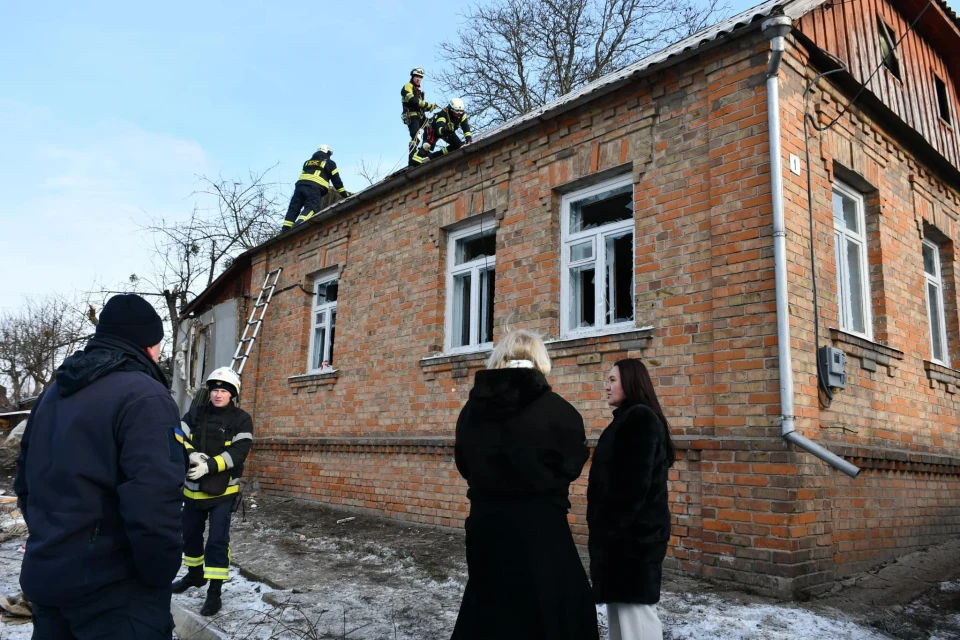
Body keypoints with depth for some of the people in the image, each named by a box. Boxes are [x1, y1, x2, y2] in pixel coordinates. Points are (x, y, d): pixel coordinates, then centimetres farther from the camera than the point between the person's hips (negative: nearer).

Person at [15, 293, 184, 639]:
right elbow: (153, 502, -27)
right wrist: (160, 573, -13)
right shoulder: (144, 395, -18)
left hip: (44, 573, 9)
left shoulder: (54, 392, 11)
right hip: (112, 586, -9)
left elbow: (26, 482, 17)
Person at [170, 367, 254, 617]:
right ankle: (195, 575, 43)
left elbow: (239, 452, -18)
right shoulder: (196, 414, 3)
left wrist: (210, 465, -28)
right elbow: (178, 438, -3)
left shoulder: (241, 419, -9)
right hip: (193, 488, 5)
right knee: (190, 535, 20)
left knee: (217, 540, -7)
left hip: (223, 490, -5)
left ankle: (214, 592, 3)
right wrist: (191, 455, -22)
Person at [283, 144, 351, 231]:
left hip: (300, 185, 5)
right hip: (314, 188, -5)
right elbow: (336, 180, 16)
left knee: (293, 209, 4)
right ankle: (298, 226, -42)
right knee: (311, 208, -18)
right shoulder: (330, 163, 19)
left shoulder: (307, 162, 34)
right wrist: (344, 194, 23)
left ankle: (285, 230, -7)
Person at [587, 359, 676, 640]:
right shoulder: (628, 419, 18)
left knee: (634, 607, -6)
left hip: (633, 531, -10)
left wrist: (612, 527, -19)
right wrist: (607, 527, 17)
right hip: (624, 530, 10)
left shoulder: (640, 419, -13)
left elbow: (635, 483, -20)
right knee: (622, 606, 13)